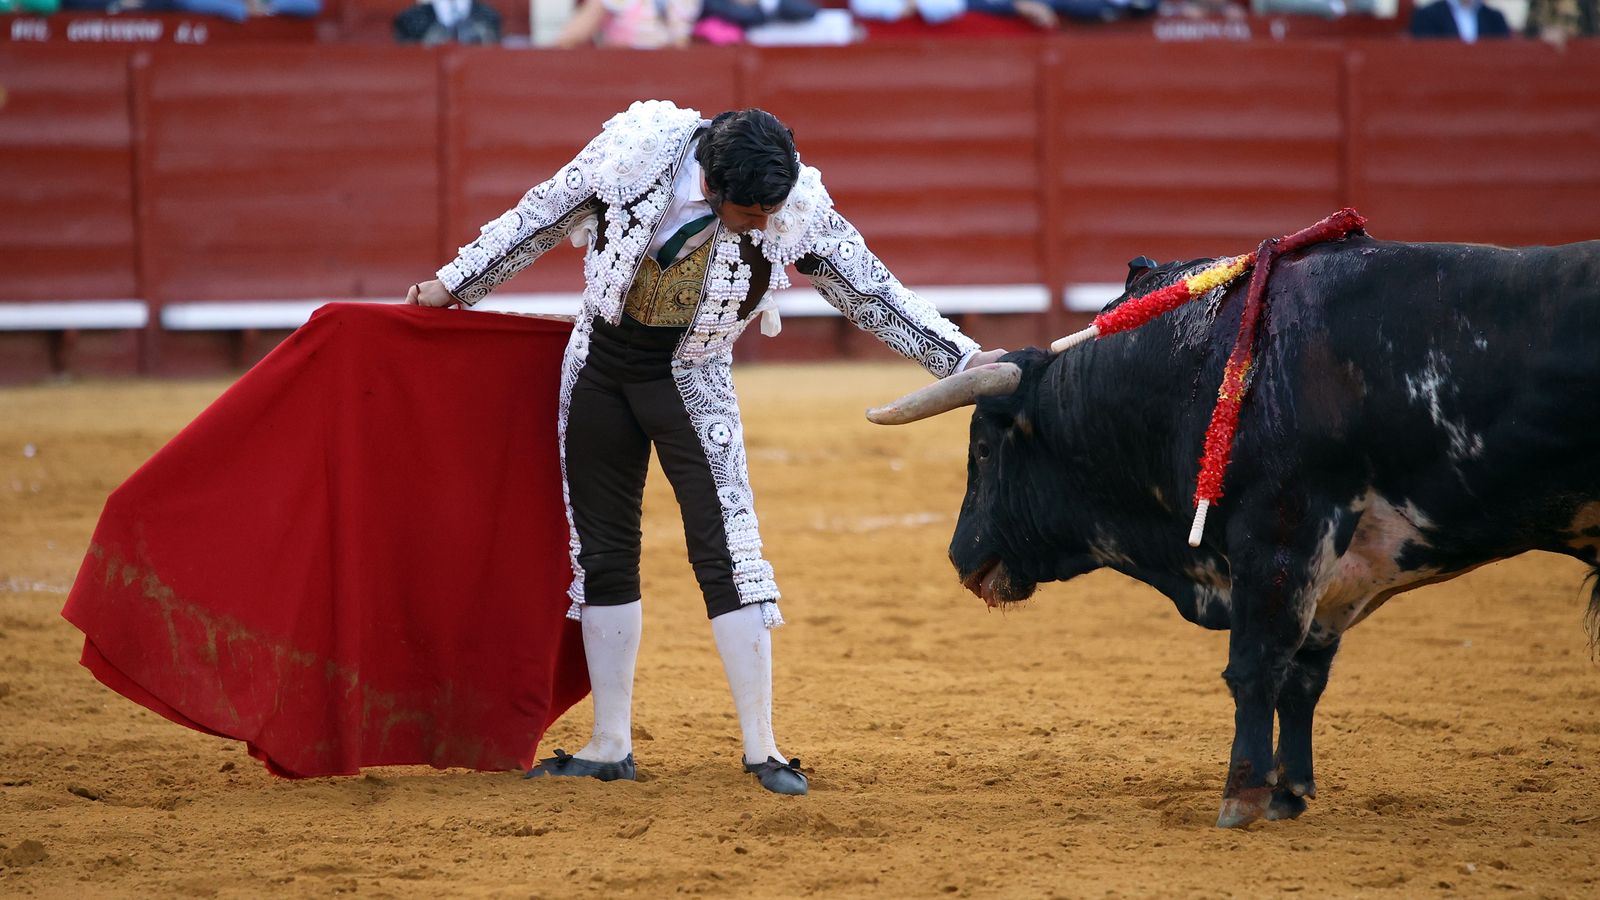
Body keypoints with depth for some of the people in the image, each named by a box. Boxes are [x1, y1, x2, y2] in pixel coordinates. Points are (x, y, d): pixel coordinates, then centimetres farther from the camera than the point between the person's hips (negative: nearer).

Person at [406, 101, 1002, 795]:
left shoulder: (797, 211, -20)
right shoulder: (638, 152, -20)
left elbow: (871, 291, -11)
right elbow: (542, 216, -5)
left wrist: (962, 358, -14)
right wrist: (457, 284, 4)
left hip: (691, 383, -2)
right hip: (598, 366, 2)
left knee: (726, 552, -12)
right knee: (602, 553, 7)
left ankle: (760, 749, -7)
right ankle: (610, 746, 16)